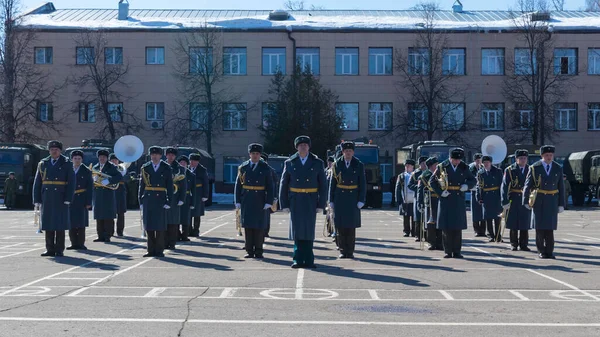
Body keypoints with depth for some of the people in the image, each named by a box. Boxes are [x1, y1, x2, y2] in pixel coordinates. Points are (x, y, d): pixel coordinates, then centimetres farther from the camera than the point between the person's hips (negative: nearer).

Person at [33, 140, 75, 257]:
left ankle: (59, 250, 3)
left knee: (60, 225, -2)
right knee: (48, 225, 5)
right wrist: (37, 200, 3)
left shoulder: (66, 164, 2)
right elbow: (37, 183, 9)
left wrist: (68, 199, -12)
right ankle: (50, 249, 11)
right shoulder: (43, 164, 10)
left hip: (60, 199, -3)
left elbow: (71, 182, -3)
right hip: (46, 199, 3)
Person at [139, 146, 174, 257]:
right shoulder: (145, 168, 8)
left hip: (160, 199, -2)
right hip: (148, 199, 2)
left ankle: (159, 250, 6)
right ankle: (151, 250, 11)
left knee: (160, 226, -1)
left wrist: (168, 202, -6)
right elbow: (141, 185, 9)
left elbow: (170, 186, 1)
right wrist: (141, 201, 3)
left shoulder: (167, 168, 3)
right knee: (148, 226, 4)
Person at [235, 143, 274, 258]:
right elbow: (238, 185, 6)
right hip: (246, 201, 1)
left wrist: (269, 202, -8)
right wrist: (238, 201, 0)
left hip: (260, 201, -1)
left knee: (259, 227, 1)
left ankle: (258, 252, 7)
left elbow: (270, 187, 1)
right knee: (248, 225, 2)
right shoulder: (243, 167, 6)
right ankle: (249, 251, 8)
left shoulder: (265, 168, 3)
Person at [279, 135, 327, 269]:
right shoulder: (289, 163, 5)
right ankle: (298, 259, 6)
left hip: (310, 201, -1)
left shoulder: (317, 163, 4)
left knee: (309, 230, 0)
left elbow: (323, 186, 3)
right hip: (295, 201, 1)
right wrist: (284, 204, 0)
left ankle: (308, 260, 6)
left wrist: (321, 204, -3)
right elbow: (283, 185, 6)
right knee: (297, 230, 0)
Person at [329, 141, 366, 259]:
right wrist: (331, 200, 2)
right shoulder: (337, 165, 5)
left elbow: (362, 184, 2)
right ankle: (342, 251, 8)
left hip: (353, 199, -1)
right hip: (340, 198, 1)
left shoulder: (359, 165, 3)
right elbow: (332, 183, 6)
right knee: (341, 226, 1)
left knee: (351, 226, 0)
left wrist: (361, 200, -6)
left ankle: (350, 251, 6)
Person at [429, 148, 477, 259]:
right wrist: (440, 192, -11)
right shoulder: (442, 167, -1)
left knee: (458, 228, 4)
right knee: (446, 227, 0)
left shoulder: (464, 168, 6)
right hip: (446, 200, -2)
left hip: (459, 201, 2)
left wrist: (467, 185, -7)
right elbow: (432, 181, 2)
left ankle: (456, 252, 11)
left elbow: (473, 180, 14)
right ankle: (448, 252, 8)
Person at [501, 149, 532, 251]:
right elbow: (504, 187, -6)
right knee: (513, 224, 5)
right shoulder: (509, 170, -2)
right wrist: (505, 201, -12)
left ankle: (523, 244, 13)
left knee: (525, 224, 5)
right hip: (513, 200, -2)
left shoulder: (530, 170, 7)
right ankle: (514, 244, 15)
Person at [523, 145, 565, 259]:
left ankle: (549, 251, 6)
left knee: (550, 227, 1)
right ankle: (541, 251, 13)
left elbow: (561, 187, 6)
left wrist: (561, 204, 4)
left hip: (552, 201, 1)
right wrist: (526, 201, -4)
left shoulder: (558, 168, 4)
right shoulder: (535, 168, -3)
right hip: (539, 201, -1)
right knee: (539, 227, 3)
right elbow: (527, 185, -1)